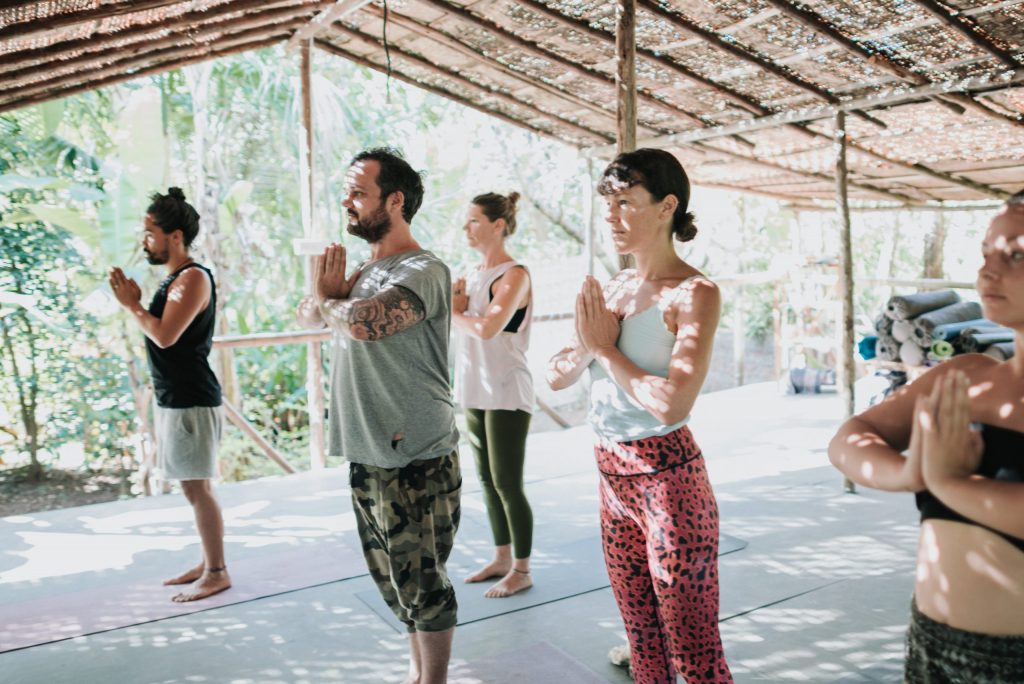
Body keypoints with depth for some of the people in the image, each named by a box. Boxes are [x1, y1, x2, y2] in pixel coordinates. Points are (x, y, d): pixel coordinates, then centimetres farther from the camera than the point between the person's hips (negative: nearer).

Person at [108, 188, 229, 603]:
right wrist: (135, 302, 6)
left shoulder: (194, 277, -14)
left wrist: (131, 305, -9)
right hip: (174, 400, 10)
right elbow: (159, 333, 17)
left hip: (191, 402, -10)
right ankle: (207, 563, 24)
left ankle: (217, 573, 6)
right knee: (194, 488, 14)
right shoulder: (174, 279, 16)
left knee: (197, 488, -3)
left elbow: (165, 336, -23)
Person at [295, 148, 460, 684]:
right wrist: (332, 296, -11)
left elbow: (365, 322, -31)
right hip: (366, 454, 9)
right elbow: (307, 314, 9)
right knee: (395, 579, 20)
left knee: (422, 584, 4)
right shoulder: (366, 271, 13)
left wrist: (330, 298, -10)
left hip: (415, 461, -9)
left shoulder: (422, 272, -15)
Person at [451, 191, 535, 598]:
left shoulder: (515, 275, -13)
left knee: (508, 485, 0)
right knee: (488, 482, 16)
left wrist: (456, 313, -10)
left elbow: (487, 327, -26)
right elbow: (457, 325, 8)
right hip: (475, 392, 8)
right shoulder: (474, 274, 12)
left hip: (507, 394, -8)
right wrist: (457, 305, -10)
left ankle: (522, 570, 14)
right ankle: (502, 558, 30)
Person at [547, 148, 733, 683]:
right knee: (642, 638, 20)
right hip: (612, 476, 7)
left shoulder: (694, 293, -15)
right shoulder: (614, 288, 7)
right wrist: (587, 345, -12)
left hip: (668, 478, -7)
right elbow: (556, 377, 8)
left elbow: (672, 404, -25)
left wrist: (605, 348, -13)